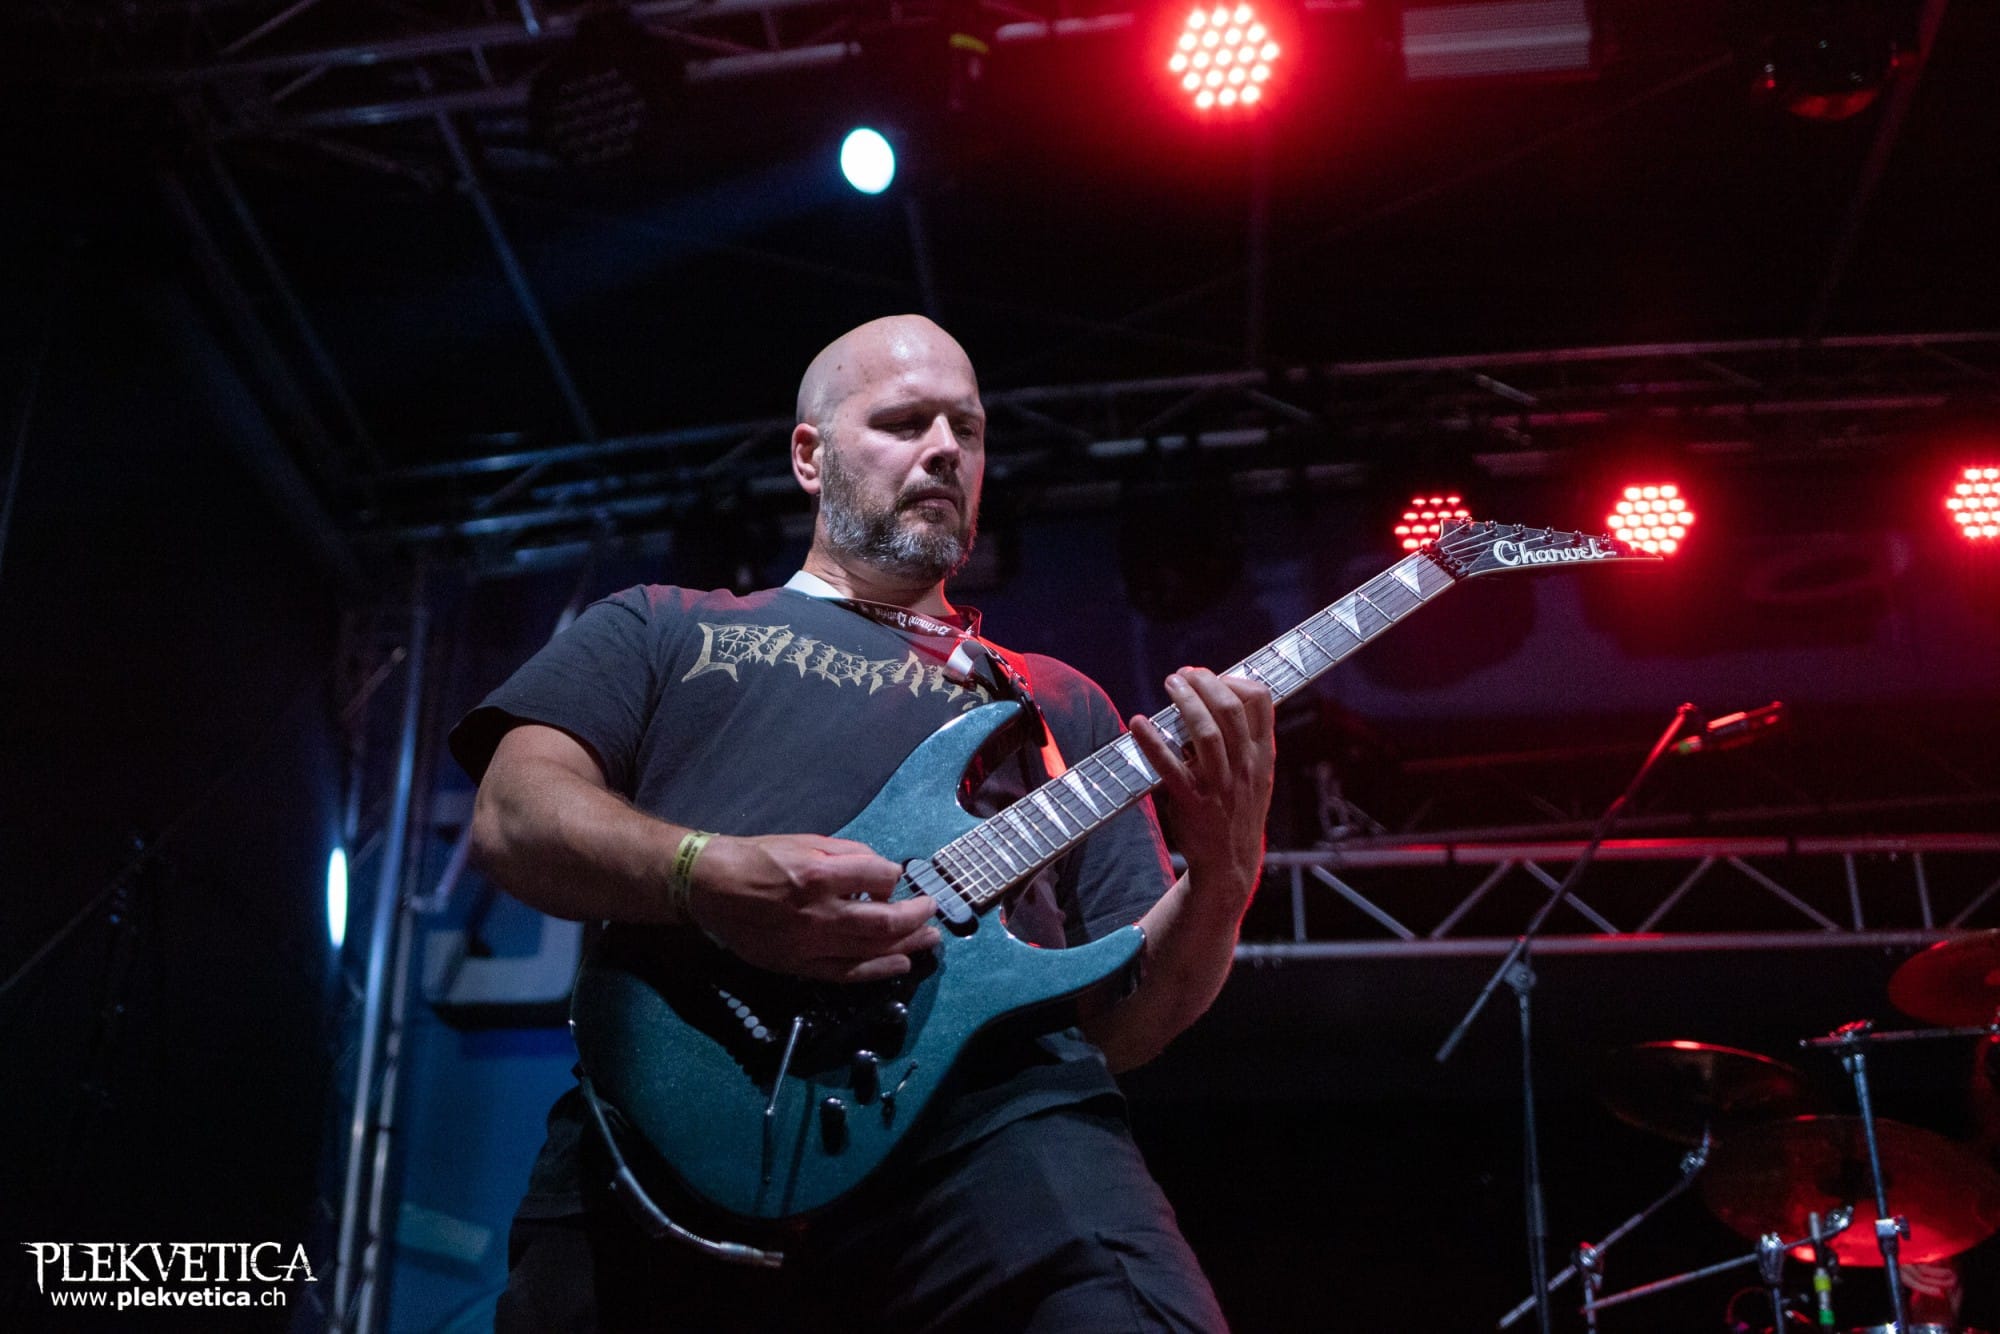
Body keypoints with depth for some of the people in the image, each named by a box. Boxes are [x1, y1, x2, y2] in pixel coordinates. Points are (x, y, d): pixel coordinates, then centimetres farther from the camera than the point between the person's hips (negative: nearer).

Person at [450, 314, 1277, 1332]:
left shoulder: (1058, 701, 26)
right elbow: (513, 816, 6)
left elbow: (1125, 1021, 20)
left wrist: (1221, 881, -1)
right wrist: (706, 876, -13)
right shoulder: (660, 629, 23)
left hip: (994, 1106, 1)